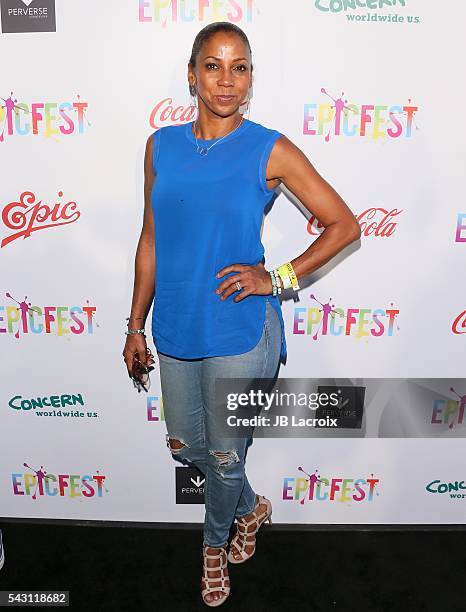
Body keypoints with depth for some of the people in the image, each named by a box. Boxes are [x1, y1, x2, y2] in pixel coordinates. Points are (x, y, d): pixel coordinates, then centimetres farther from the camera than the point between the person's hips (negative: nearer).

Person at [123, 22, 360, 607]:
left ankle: (214, 542, 47)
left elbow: (344, 225, -4)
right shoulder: (162, 146, 3)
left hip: (240, 333, -4)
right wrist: (135, 326, 9)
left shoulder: (271, 151, -9)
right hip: (176, 330, 5)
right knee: (185, 445, 19)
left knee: (225, 456, 12)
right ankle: (252, 508, 50)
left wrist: (277, 279, -14)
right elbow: (150, 241, 8)